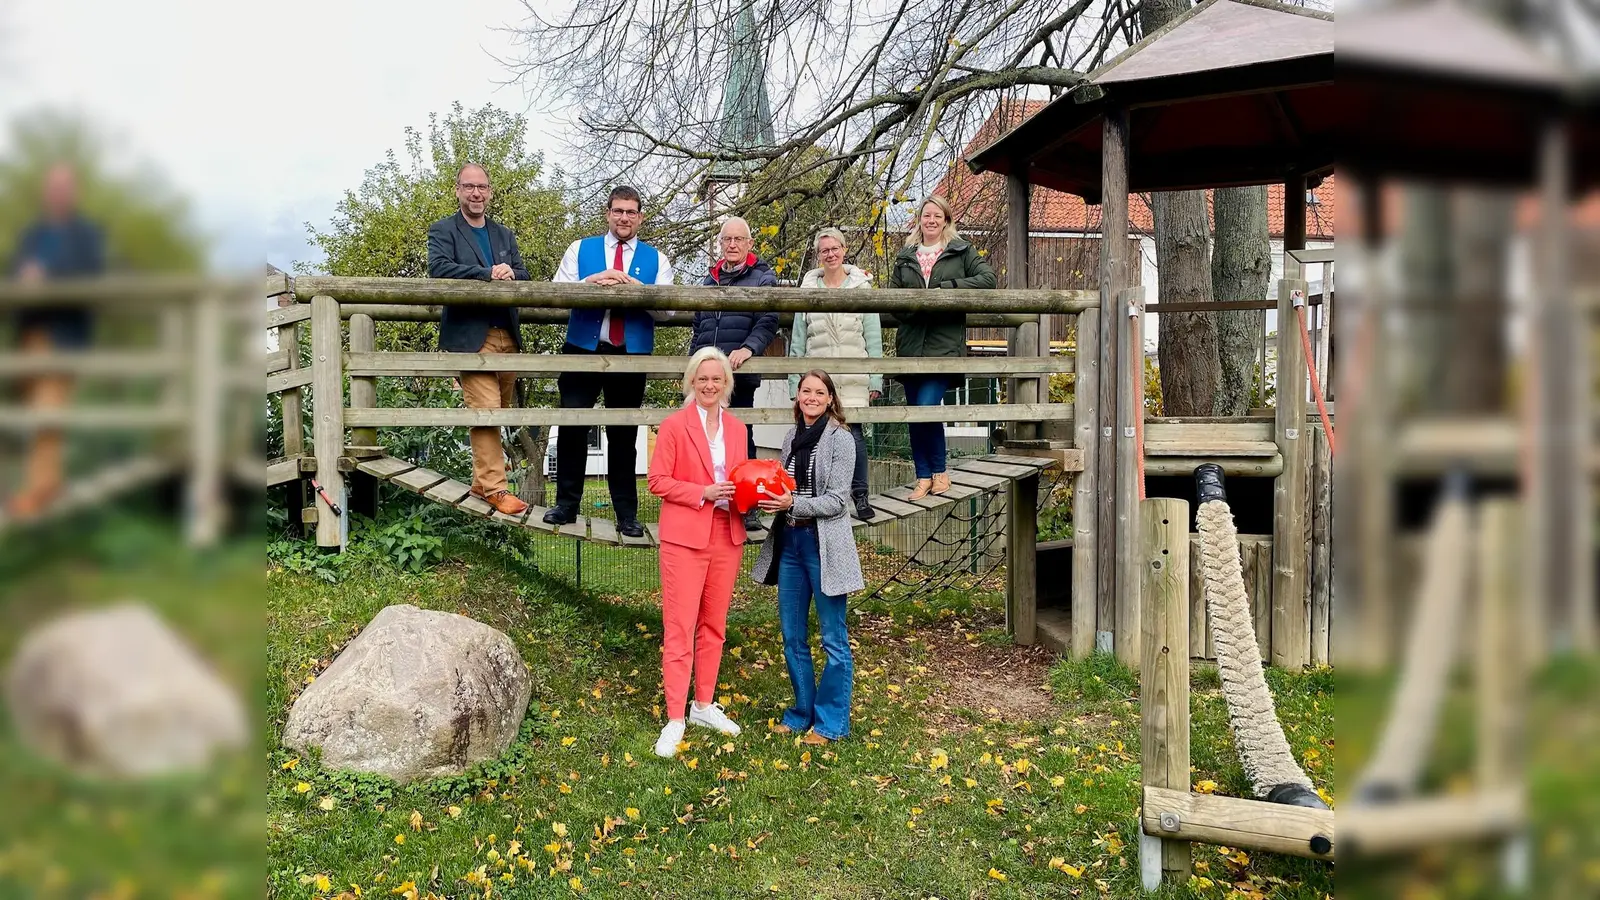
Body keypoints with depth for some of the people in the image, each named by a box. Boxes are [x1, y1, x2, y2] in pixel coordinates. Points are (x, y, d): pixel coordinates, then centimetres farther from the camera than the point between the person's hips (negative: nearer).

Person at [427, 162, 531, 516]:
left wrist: (510, 274, -13)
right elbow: (438, 268, -14)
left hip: (507, 335, 6)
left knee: (497, 414, 9)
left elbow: (523, 275, 11)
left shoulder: (505, 235, 20)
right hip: (472, 336, -6)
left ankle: (482, 481, 20)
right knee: (485, 413, -11)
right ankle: (495, 487, -6)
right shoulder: (442, 230, 3)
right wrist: (488, 273, -20)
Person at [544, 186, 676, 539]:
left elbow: (665, 309, -3)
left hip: (632, 354, 0)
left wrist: (635, 288, -17)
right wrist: (591, 281, -17)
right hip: (584, 349, 0)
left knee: (624, 433, 7)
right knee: (572, 426, -2)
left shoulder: (656, 259, 8)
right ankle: (566, 504, 11)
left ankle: (627, 513, 14)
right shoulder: (580, 250, 9)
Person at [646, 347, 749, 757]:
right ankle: (675, 719, 0)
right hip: (685, 538, -5)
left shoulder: (737, 429, 11)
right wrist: (702, 492, -18)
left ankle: (704, 705, 25)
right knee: (679, 628, -4)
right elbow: (658, 481, -8)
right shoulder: (674, 426, -5)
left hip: (727, 537, 6)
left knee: (714, 626, 13)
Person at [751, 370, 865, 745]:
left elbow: (837, 500, -12)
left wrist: (793, 504, -22)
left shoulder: (840, 439, -7)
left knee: (833, 639, 2)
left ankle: (831, 722, 11)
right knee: (792, 637, 12)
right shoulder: (792, 436, 11)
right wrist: (771, 497, -2)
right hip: (789, 541, 7)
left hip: (824, 544, -7)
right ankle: (803, 712, 26)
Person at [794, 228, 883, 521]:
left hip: (853, 378, -2)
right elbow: (798, 341, 12)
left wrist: (875, 380, -1)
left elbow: (873, 339, 6)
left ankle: (860, 494, 0)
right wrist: (795, 383, 6)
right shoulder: (808, 290, 12)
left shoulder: (861, 287, 8)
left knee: (853, 431, -10)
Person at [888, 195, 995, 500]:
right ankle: (923, 477, 14)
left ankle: (939, 471, 5)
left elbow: (988, 278, -3)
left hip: (944, 345, -4)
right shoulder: (906, 256, 15)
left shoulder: (962, 251, 6)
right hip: (911, 345, 4)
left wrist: (948, 287, -11)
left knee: (927, 407, -15)